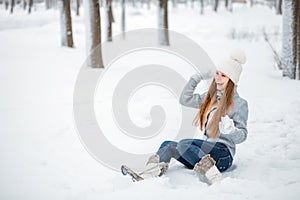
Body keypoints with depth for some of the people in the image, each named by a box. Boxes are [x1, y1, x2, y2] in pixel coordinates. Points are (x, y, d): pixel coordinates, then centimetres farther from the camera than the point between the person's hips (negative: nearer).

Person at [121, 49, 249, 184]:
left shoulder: (240, 104, -5)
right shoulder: (210, 98, 16)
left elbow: (241, 136, -7)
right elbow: (185, 99, 20)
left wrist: (230, 129, -29)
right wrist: (198, 77, 17)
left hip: (223, 154, -7)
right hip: (207, 149, 7)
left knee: (183, 144, -27)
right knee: (168, 145, -7)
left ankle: (214, 178, -33)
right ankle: (148, 176, -23)